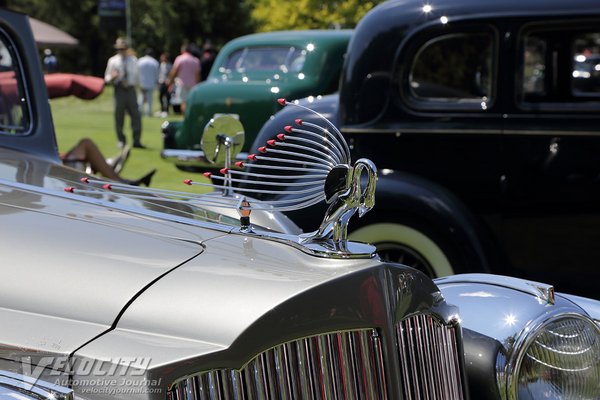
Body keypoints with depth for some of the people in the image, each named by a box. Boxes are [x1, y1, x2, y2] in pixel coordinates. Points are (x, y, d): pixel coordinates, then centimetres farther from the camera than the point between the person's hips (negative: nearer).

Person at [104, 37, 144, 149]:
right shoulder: (113, 61, 3)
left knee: (136, 115, -6)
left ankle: (136, 141, -3)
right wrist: (112, 77, -16)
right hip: (119, 90, -1)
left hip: (131, 90, 1)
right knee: (119, 117, 1)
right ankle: (121, 141, 12)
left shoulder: (133, 60, 11)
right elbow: (107, 78, 5)